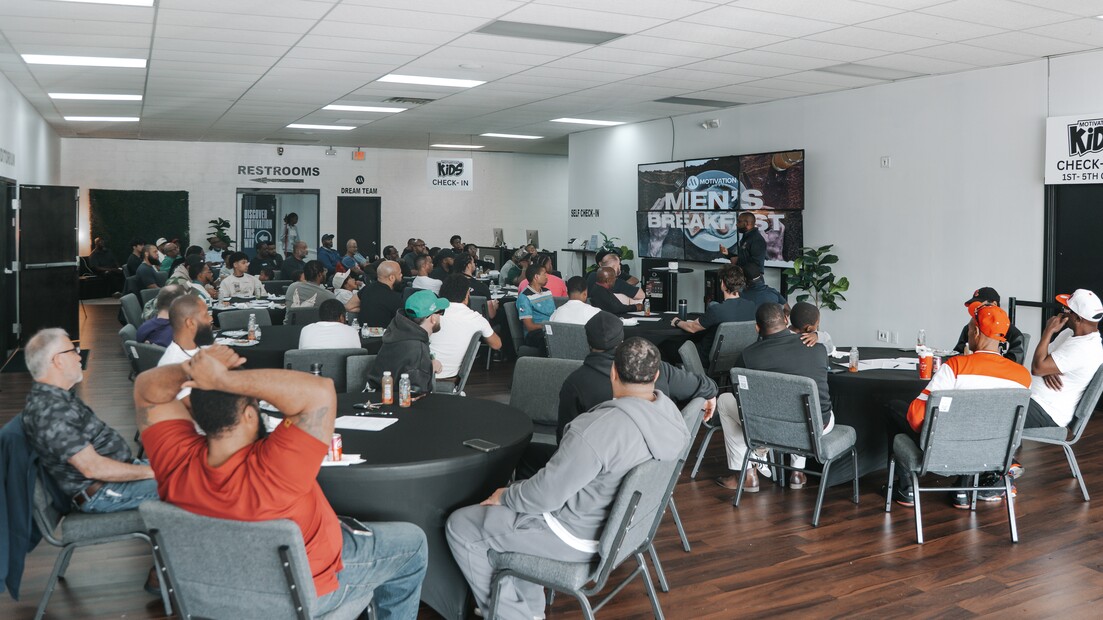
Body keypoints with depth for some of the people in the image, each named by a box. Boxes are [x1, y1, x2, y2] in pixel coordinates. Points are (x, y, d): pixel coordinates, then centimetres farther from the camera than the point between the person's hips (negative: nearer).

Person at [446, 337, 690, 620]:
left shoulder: (599, 428, -33)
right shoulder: (668, 410, -7)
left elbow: (546, 495, -25)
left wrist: (504, 496, -4)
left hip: (580, 535, -8)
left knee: (460, 526, 3)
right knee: (521, 495, 28)